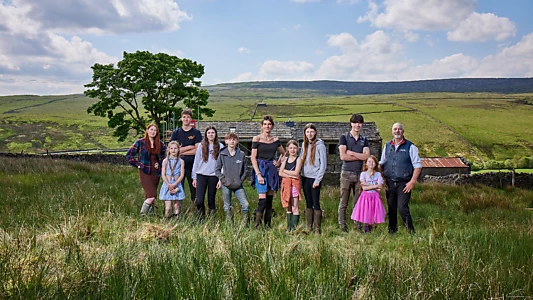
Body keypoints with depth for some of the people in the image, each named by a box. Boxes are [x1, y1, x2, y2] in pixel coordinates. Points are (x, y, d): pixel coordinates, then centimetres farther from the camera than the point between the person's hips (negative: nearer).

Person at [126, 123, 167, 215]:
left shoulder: (160, 144, 8)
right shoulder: (140, 143, -3)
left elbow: (164, 156, 21)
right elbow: (129, 155, 1)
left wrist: (159, 163, 6)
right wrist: (137, 164, -4)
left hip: (156, 173, 4)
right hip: (145, 172, -4)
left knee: (149, 195, 9)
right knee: (152, 196, -16)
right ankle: (143, 214, -1)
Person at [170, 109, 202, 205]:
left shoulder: (196, 133, 3)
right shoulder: (176, 133, 9)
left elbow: (197, 150, -7)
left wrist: (182, 151, -7)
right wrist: (189, 147, -6)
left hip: (192, 165, -2)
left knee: (194, 189, 1)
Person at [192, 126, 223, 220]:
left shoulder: (220, 146, 3)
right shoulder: (201, 146, 7)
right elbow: (196, 162, 9)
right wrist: (194, 177, 7)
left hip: (213, 176, -1)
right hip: (201, 176, 1)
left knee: (211, 200, 6)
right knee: (199, 201, -7)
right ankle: (201, 217, 14)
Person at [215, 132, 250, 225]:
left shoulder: (241, 154, 1)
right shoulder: (222, 154, -1)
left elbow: (245, 170, 7)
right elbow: (217, 169, 4)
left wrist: (241, 180, -4)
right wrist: (222, 179, -6)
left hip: (238, 185, 0)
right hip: (226, 185, 0)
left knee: (245, 204, -8)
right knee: (227, 207, 7)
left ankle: (245, 224, 6)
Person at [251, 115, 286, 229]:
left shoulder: (275, 140, 10)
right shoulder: (257, 139, -2)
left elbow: (284, 153, 27)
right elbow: (253, 157, -6)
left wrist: (279, 162, 9)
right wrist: (258, 174, -13)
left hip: (272, 170, 4)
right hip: (260, 169, -4)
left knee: (270, 199, 6)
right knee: (262, 199, -14)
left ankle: (268, 225, 12)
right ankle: (256, 225, -5)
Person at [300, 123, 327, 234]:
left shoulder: (320, 145, -7)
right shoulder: (304, 144, 10)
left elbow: (323, 164, -9)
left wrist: (318, 180, -12)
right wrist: (300, 174, 5)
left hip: (315, 178, -5)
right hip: (305, 178, 6)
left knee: (316, 203, -4)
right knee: (308, 203, 10)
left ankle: (317, 229, 2)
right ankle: (309, 227, 16)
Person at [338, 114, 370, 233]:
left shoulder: (364, 140, 13)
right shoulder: (344, 137, 3)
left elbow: (366, 156, -3)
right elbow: (343, 156, -10)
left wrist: (351, 153, -8)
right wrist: (360, 156, -5)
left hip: (360, 174, 3)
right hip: (346, 173, -3)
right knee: (344, 202, 0)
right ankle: (342, 226, 5)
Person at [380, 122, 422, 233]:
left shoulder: (410, 146, 0)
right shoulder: (387, 146, 12)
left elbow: (417, 165, -2)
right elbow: (381, 164, 18)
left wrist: (412, 182, -11)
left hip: (404, 183, -4)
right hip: (390, 183, 4)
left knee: (402, 208, -13)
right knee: (391, 208, 9)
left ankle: (411, 231, -2)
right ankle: (391, 230, 20)